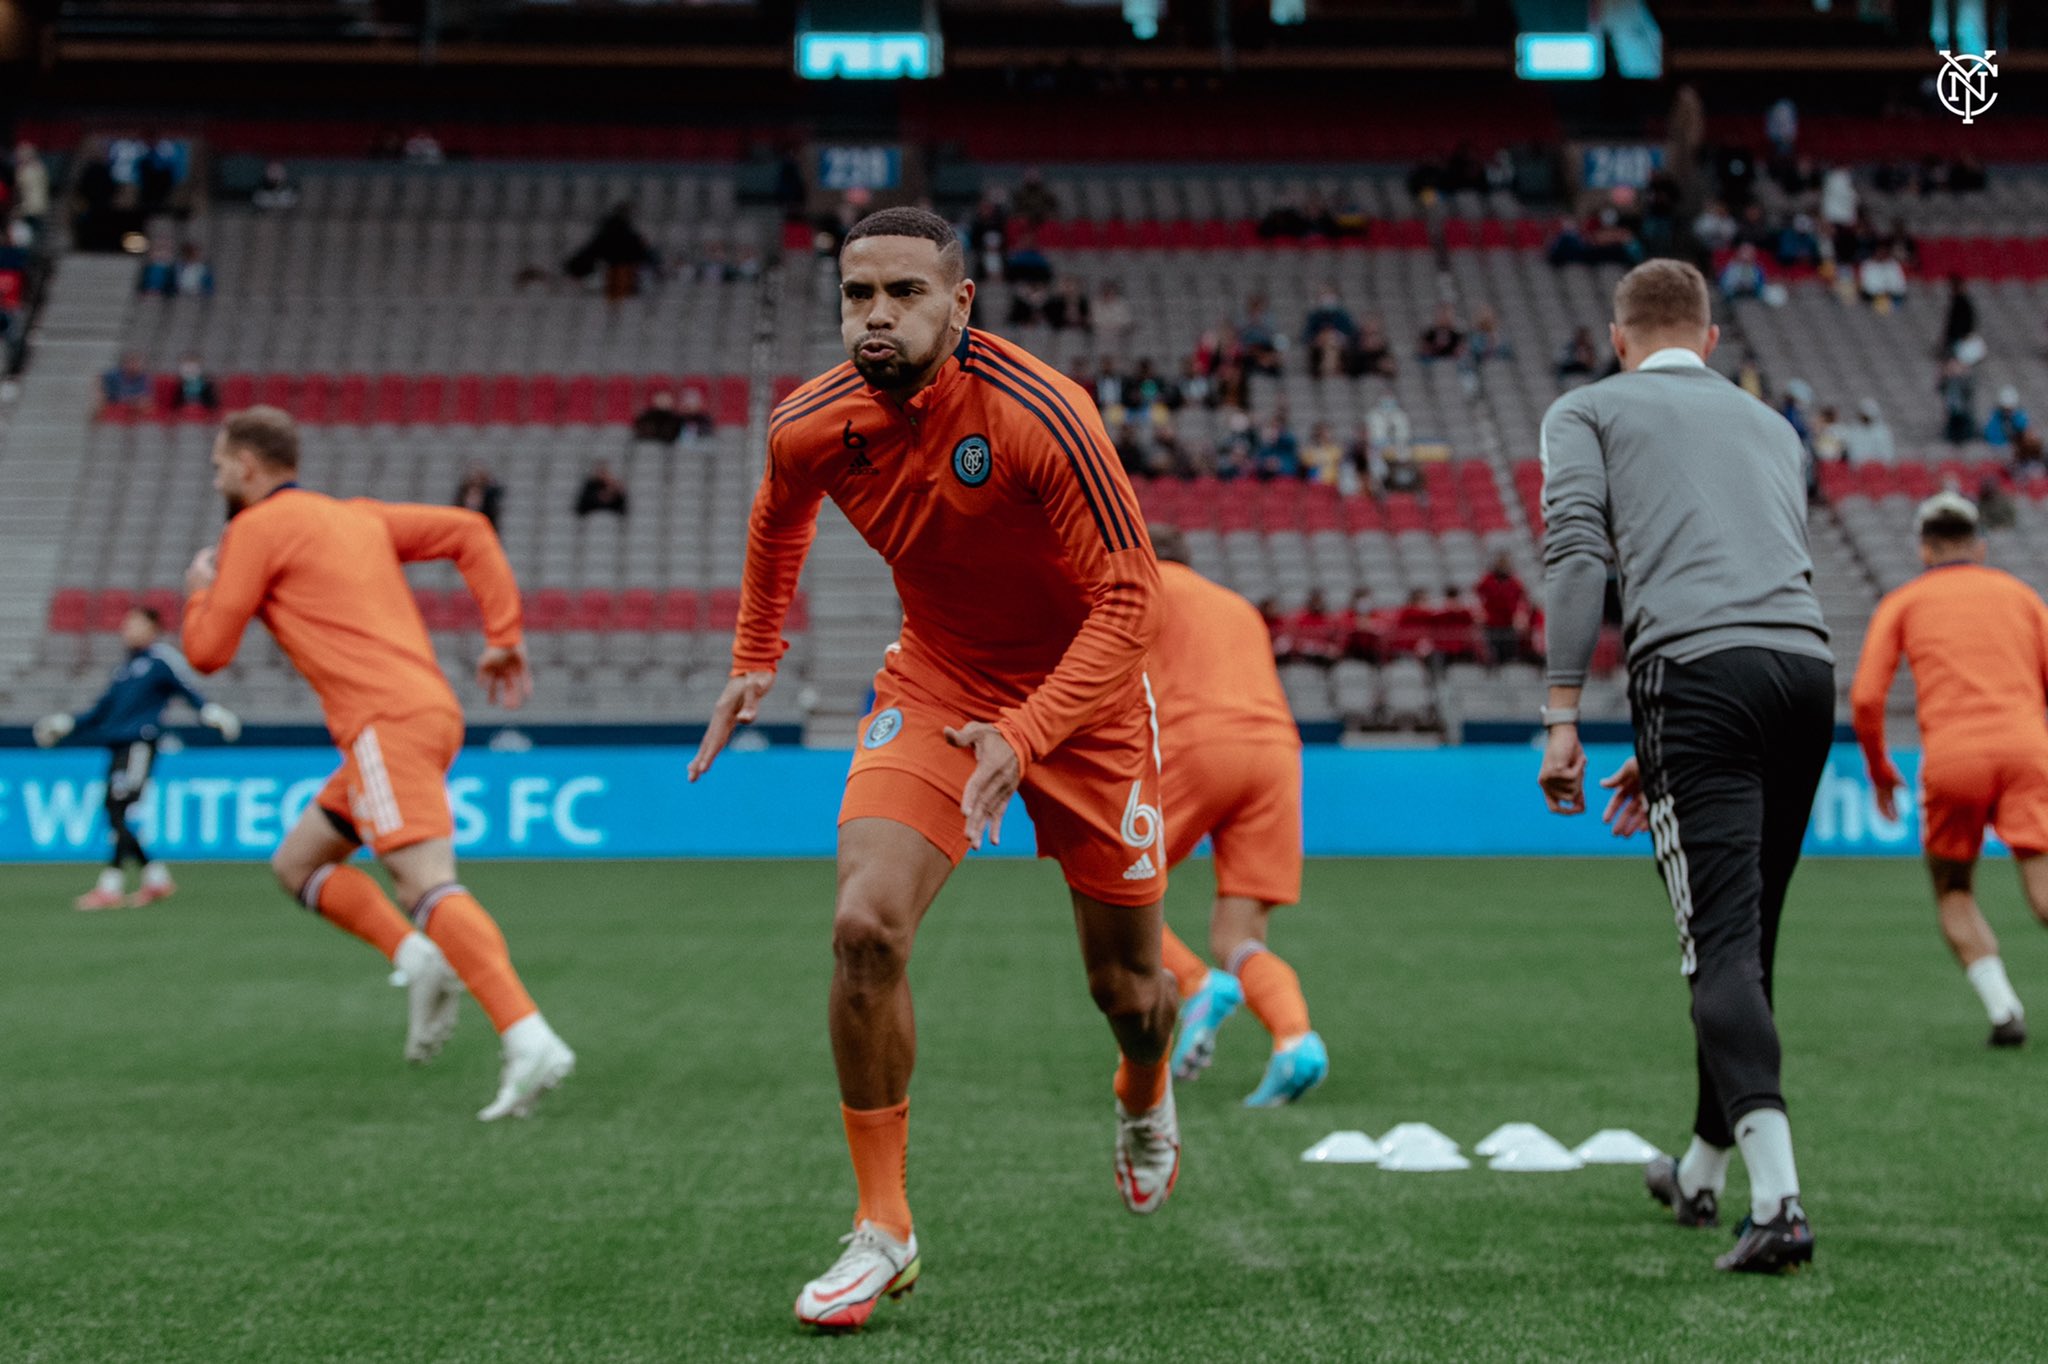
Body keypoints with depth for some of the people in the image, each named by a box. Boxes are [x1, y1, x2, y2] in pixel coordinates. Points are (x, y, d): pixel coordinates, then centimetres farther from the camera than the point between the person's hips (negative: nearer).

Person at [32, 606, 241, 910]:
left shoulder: (162, 658, 0)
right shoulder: (124, 667, 23)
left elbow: (188, 690, -7)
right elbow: (102, 710, 28)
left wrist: (211, 713, -23)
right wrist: (66, 724, 26)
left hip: (140, 744, -8)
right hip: (117, 746, 8)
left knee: (120, 813, -14)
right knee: (113, 816, 4)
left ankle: (110, 887, -15)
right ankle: (157, 879, 12)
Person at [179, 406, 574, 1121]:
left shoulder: (256, 528, 2)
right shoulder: (358, 515, 24)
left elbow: (207, 651, 1)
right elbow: (469, 531, 19)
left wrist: (200, 589, 23)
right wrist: (505, 636, 14)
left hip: (386, 722, -9)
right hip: (430, 709, 9)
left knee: (428, 885, -20)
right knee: (297, 863, 19)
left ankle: (530, 1042, -34)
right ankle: (418, 958, 1)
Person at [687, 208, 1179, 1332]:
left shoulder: (1039, 416, -29)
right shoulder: (810, 427, -14)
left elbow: (1129, 600, -26)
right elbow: (779, 520, 12)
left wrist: (1022, 736, -36)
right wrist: (754, 661, 12)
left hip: (1080, 691, -2)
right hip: (934, 679, 2)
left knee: (1124, 986, 9)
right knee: (865, 926, -21)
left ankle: (1144, 1100, 49)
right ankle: (882, 1229, -8)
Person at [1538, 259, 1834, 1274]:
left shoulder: (1587, 411, 16)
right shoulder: (1770, 425, 31)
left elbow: (1577, 555, -1)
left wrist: (1562, 715, -5)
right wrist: (1665, 754, 32)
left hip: (1698, 673, -5)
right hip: (1810, 662, 5)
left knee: (1722, 944, -10)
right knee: (1749, 939, 16)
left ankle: (1778, 1198, -24)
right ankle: (1701, 1173, 32)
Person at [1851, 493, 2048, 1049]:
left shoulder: (1902, 602, 17)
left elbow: (1865, 697, 5)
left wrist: (1879, 769, 18)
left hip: (1951, 758, -1)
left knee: (1954, 894, 16)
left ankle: (2003, 1009, -3)